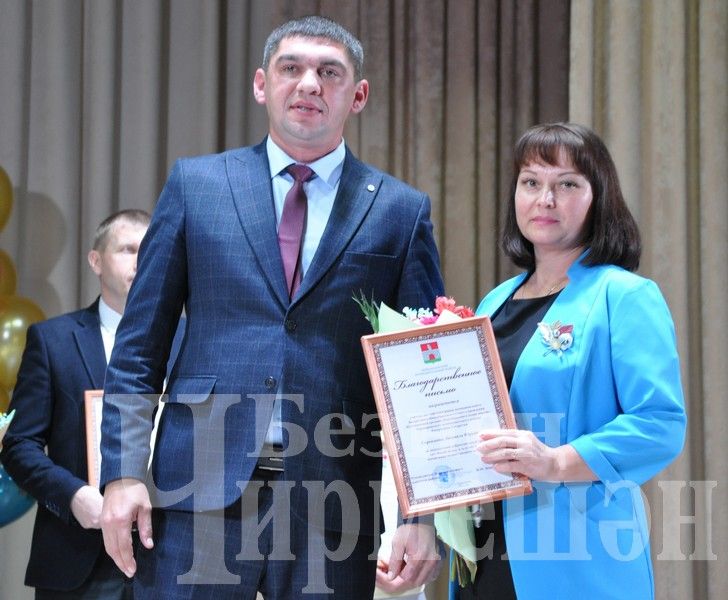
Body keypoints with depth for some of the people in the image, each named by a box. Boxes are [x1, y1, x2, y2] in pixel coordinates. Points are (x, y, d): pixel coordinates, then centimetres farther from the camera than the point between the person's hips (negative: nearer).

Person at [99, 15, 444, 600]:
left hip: (333, 504, 0)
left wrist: (422, 513, -3)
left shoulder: (401, 211, 7)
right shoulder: (196, 184, 8)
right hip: (200, 488, 0)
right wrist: (124, 472, -3)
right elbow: (139, 348, 7)